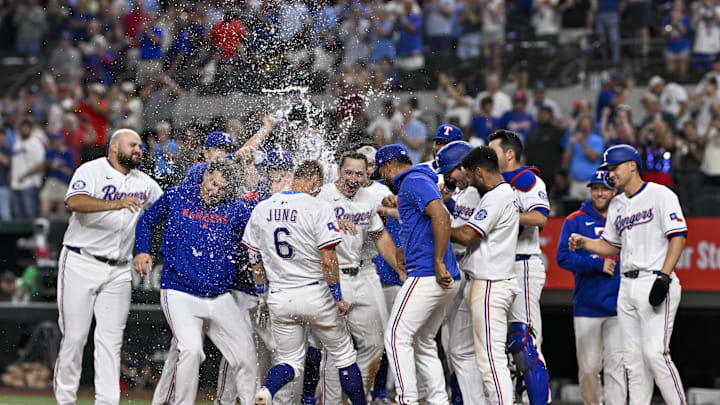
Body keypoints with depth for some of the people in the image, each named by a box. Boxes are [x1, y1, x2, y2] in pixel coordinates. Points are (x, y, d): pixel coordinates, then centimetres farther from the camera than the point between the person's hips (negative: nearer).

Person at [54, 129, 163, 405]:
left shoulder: (145, 183, 12)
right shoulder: (92, 171, -8)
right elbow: (74, 202, -26)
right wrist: (116, 204, -39)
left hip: (118, 271, 5)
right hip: (81, 265, -5)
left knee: (111, 340, 0)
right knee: (74, 337, -4)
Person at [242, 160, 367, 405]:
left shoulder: (262, 209, 5)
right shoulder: (318, 208, -11)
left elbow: (256, 261, 10)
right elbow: (328, 260, -15)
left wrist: (265, 296, 19)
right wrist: (338, 298, -6)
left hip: (278, 298, 4)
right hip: (314, 293, -4)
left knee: (291, 361, 10)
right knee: (343, 354, 13)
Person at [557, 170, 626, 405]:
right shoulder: (575, 221, 7)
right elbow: (564, 257, -3)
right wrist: (598, 264, -13)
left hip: (618, 306, 0)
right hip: (586, 306, 0)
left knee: (616, 366, -7)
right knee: (588, 367, 2)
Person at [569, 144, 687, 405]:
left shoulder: (661, 195, -3)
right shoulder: (617, 206, 20)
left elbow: (678, 237, -10)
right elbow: (610, 246, 25)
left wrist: (663, 277, -19)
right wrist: (582, 243, 6)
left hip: (655, 284, -7)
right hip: (627, 287, 7)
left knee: (655, 353, -17)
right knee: (634, 359, 4)